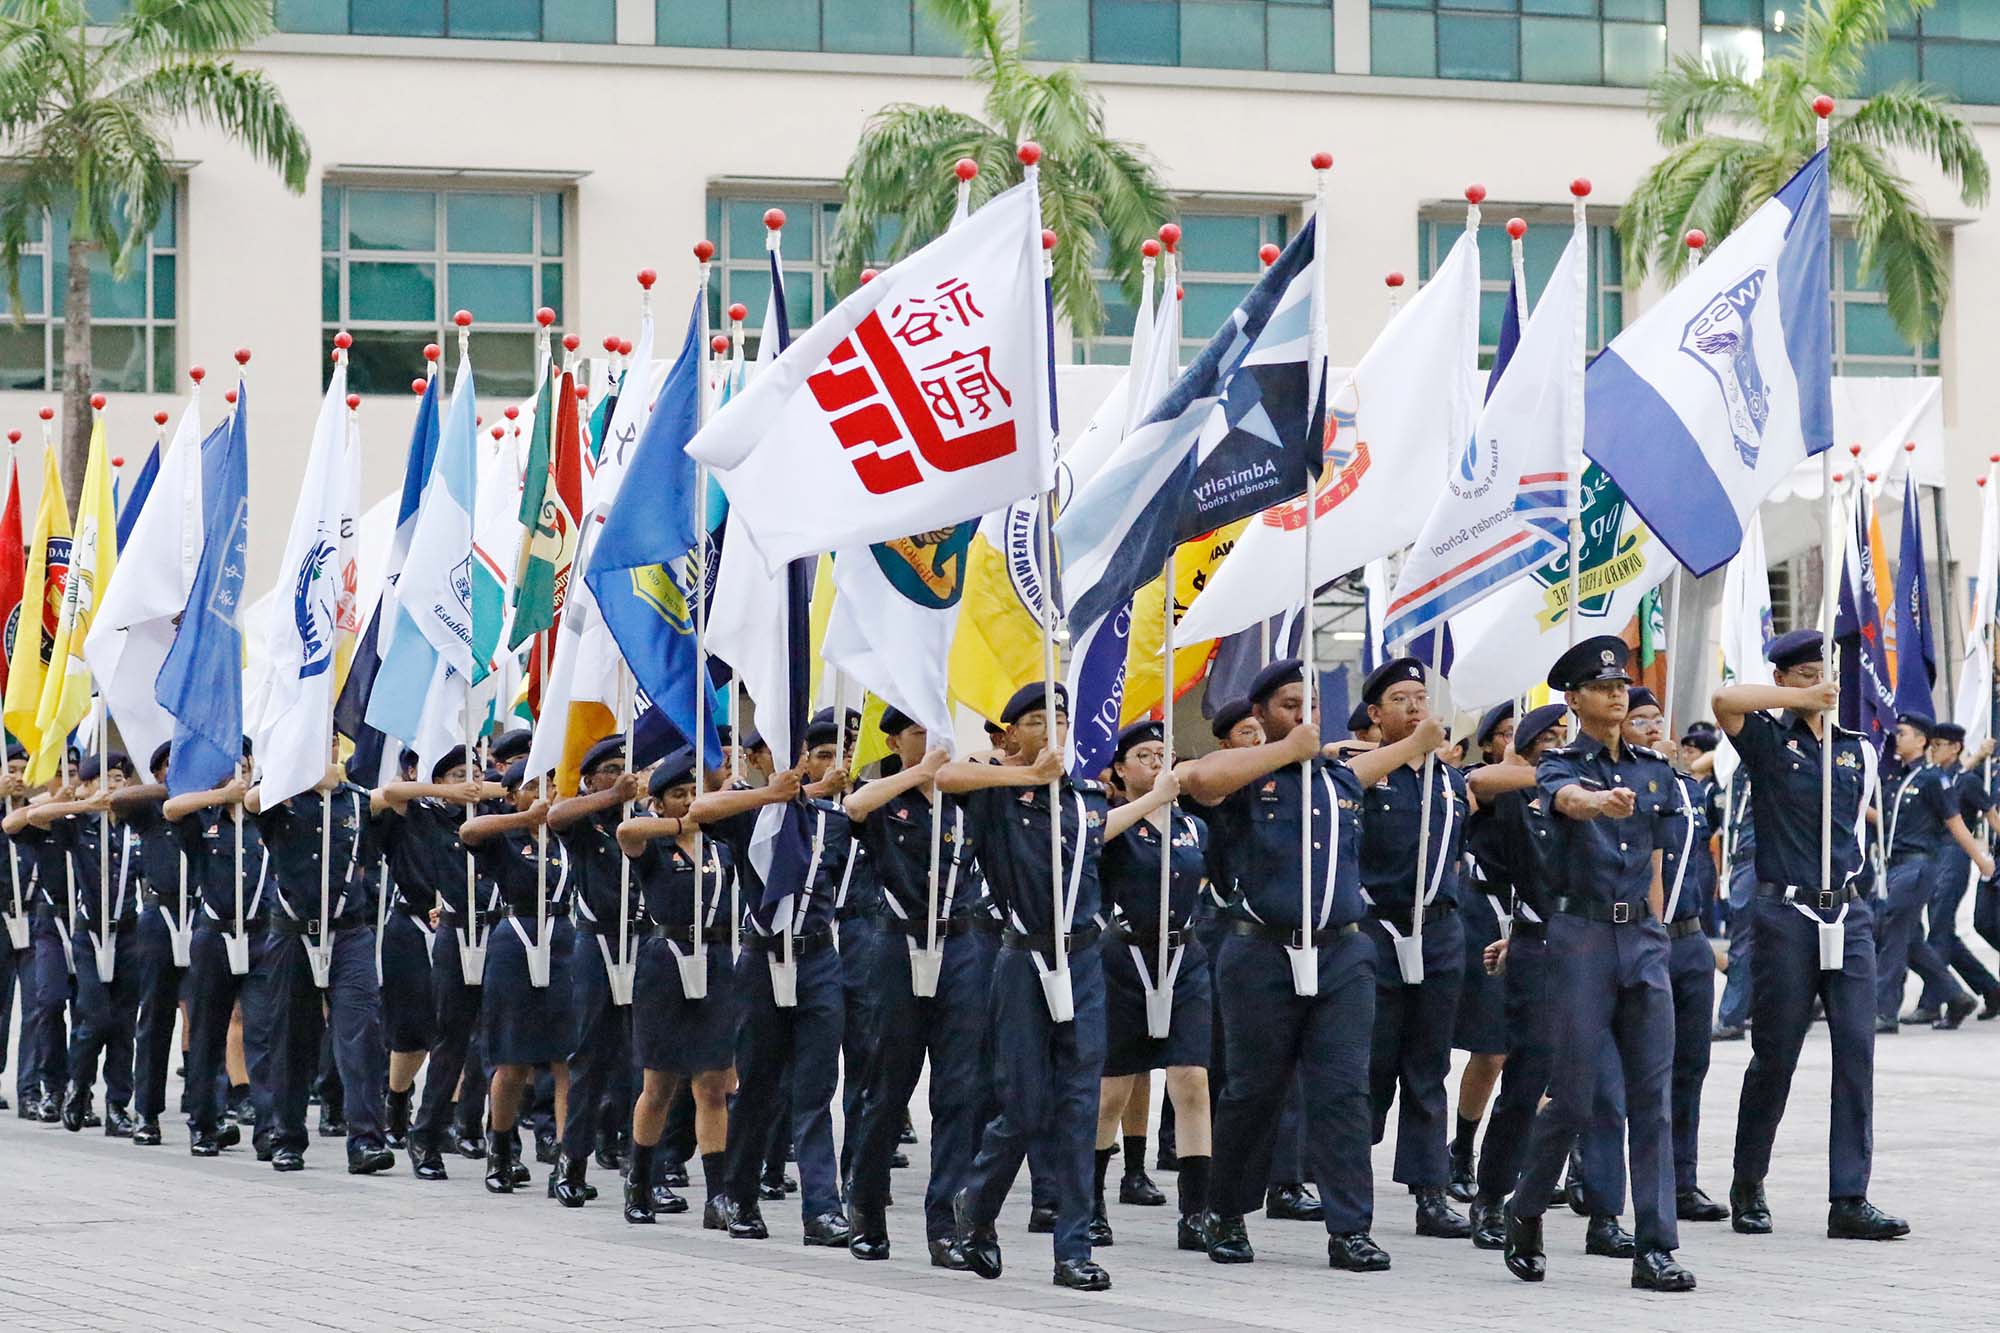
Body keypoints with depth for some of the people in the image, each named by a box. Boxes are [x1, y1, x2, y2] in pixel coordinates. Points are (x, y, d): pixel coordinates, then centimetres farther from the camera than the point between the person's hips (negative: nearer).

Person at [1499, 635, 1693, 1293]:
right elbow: (1567, 799, -28)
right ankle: (1525, 1212, 21)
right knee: (1572, 1096, -3)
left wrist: (1656, 938, 14)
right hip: (1582, 935, -4)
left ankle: (1655, 1249, -2)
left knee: (1653, 1098, -1)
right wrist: (1604, 801, -51)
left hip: (1644, 940, 4)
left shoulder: (1653, 768, 14)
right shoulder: (1559, 765, -2)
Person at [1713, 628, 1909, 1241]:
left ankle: (1850, 1200, -3)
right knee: (1775, 1057, 1)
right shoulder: (1769, 741, -1)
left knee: (1857, 1050, -4)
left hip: (1849, 915, 4)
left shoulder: (1859, 750, 13)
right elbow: (1726, 699, -21)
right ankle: (1748, 1190, 17)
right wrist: (1805, 700, -13)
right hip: (1787, 913, -4)